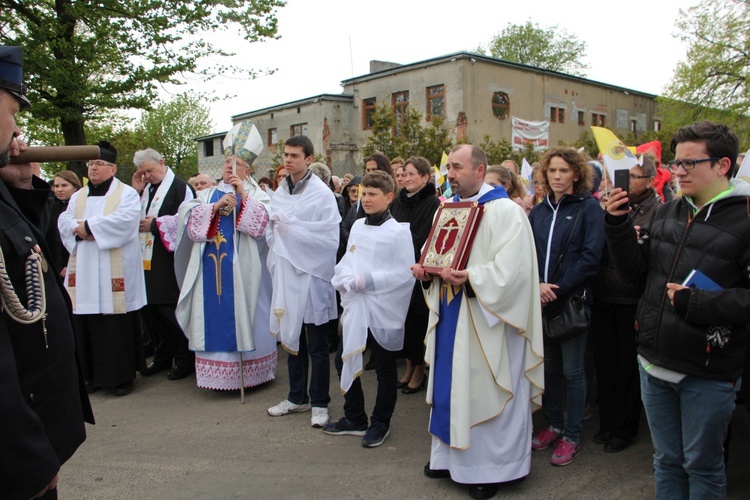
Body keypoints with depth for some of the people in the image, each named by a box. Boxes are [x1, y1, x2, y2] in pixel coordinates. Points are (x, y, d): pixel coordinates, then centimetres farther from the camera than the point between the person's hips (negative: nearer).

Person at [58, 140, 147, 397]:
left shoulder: (127, 193, 2)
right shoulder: (78, 197, 20)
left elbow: (124, 220, -15)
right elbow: (64, 221, 9)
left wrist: (87, 226, -13)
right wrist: (79, 229, -12)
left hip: (115, 272, -5)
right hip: (84, 272, 5)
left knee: (118, 324, -4)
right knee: (87, 325, 4)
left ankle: (122, 375, 5)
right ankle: (95, 374, 15)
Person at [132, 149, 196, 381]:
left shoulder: (180, 187, -6)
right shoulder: (145, 189, 16)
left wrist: (155, 224, -11)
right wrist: (135, 191, 5)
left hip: (170, 261, -7)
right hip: (147, 260, 8)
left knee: (171, 310, -5)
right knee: (151, 310, 11)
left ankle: (185, 359, 9)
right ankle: (163, 357, 24)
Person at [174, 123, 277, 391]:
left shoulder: (256, 194, 5)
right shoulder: (207, 194, 15)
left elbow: (262, 223, -12)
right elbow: (192, 223, 1)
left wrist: (243, 194, -15)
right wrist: (217, 205, -12)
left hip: (243, 269, -3)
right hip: (212, 268, 4)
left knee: (242, 315, 0)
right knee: (216, 318, 5)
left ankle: (248, 372, 11)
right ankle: (219, 372, 15)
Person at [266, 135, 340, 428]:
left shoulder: (321, 194, -9)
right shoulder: (279, 194, 10)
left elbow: (329, 238, -15)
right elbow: (271, 231, 16)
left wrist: (291, 228, -15)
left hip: (313, 277, -6)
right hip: (286, 276, 6)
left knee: (317, 346, 4)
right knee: (292, 339, 15)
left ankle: (320, 403, 17)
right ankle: (297, 397, 29)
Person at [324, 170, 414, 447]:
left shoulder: (398, 231, -11)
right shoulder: (357, 226, 8)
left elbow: (406, 273, -16)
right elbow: (346, 262, 12)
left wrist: (370, 280, -21)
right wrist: (347, 280, -8)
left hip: (384, 310, -6)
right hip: (355, 307, 6)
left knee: (384, 369, 9)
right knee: (344, 361, 12)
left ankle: (380, 423, 27)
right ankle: (354, 419, 30)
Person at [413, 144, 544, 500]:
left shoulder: (505, 211, -12)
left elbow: (512, 269, -21)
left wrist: (470, 278, -29)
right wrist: (427, 271, -2)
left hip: (485, 321, -7)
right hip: (449, 315, 7)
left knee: (484, 389, 2)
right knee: (450, 384, 15)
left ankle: (491, 465, 20)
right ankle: (452, 453, 33)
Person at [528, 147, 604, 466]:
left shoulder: (589, 208, -4)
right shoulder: (538, 212, 11)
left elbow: (591, 257, -12)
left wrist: (558, 289, -16)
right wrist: (537, 284, -11)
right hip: (542, 301, 5)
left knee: (572, 370, 3)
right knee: (549, 366, 14)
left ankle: (572, 436, 16)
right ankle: (554, 425, 29)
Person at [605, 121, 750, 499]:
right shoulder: (666, 213, 7)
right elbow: (636, 270, 7)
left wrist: (693, 302, -23)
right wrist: (618, 225, -4)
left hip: (707, 372, -5)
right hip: (655, 364, 6)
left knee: (702, 466, 14)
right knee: (666, 460, 21)